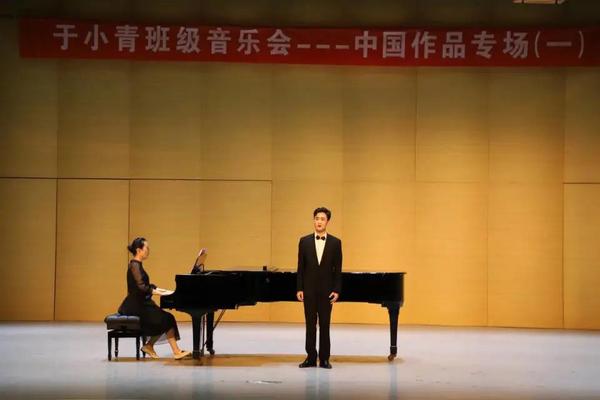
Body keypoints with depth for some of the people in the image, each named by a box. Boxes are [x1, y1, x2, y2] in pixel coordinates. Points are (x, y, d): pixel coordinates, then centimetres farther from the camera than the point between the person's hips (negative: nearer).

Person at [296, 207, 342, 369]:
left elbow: (337, 269, 1)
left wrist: (337, 290, -6)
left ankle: (324, 358, 9)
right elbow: (300, 267, 4)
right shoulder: (304, 241, 3)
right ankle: (311, 357, 10)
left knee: (325, 324, 3)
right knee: (310, 324, 4)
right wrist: (299, 289, -2)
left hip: (326, 290, -1)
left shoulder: (335, 242, 1)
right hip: (309, 289, 1)